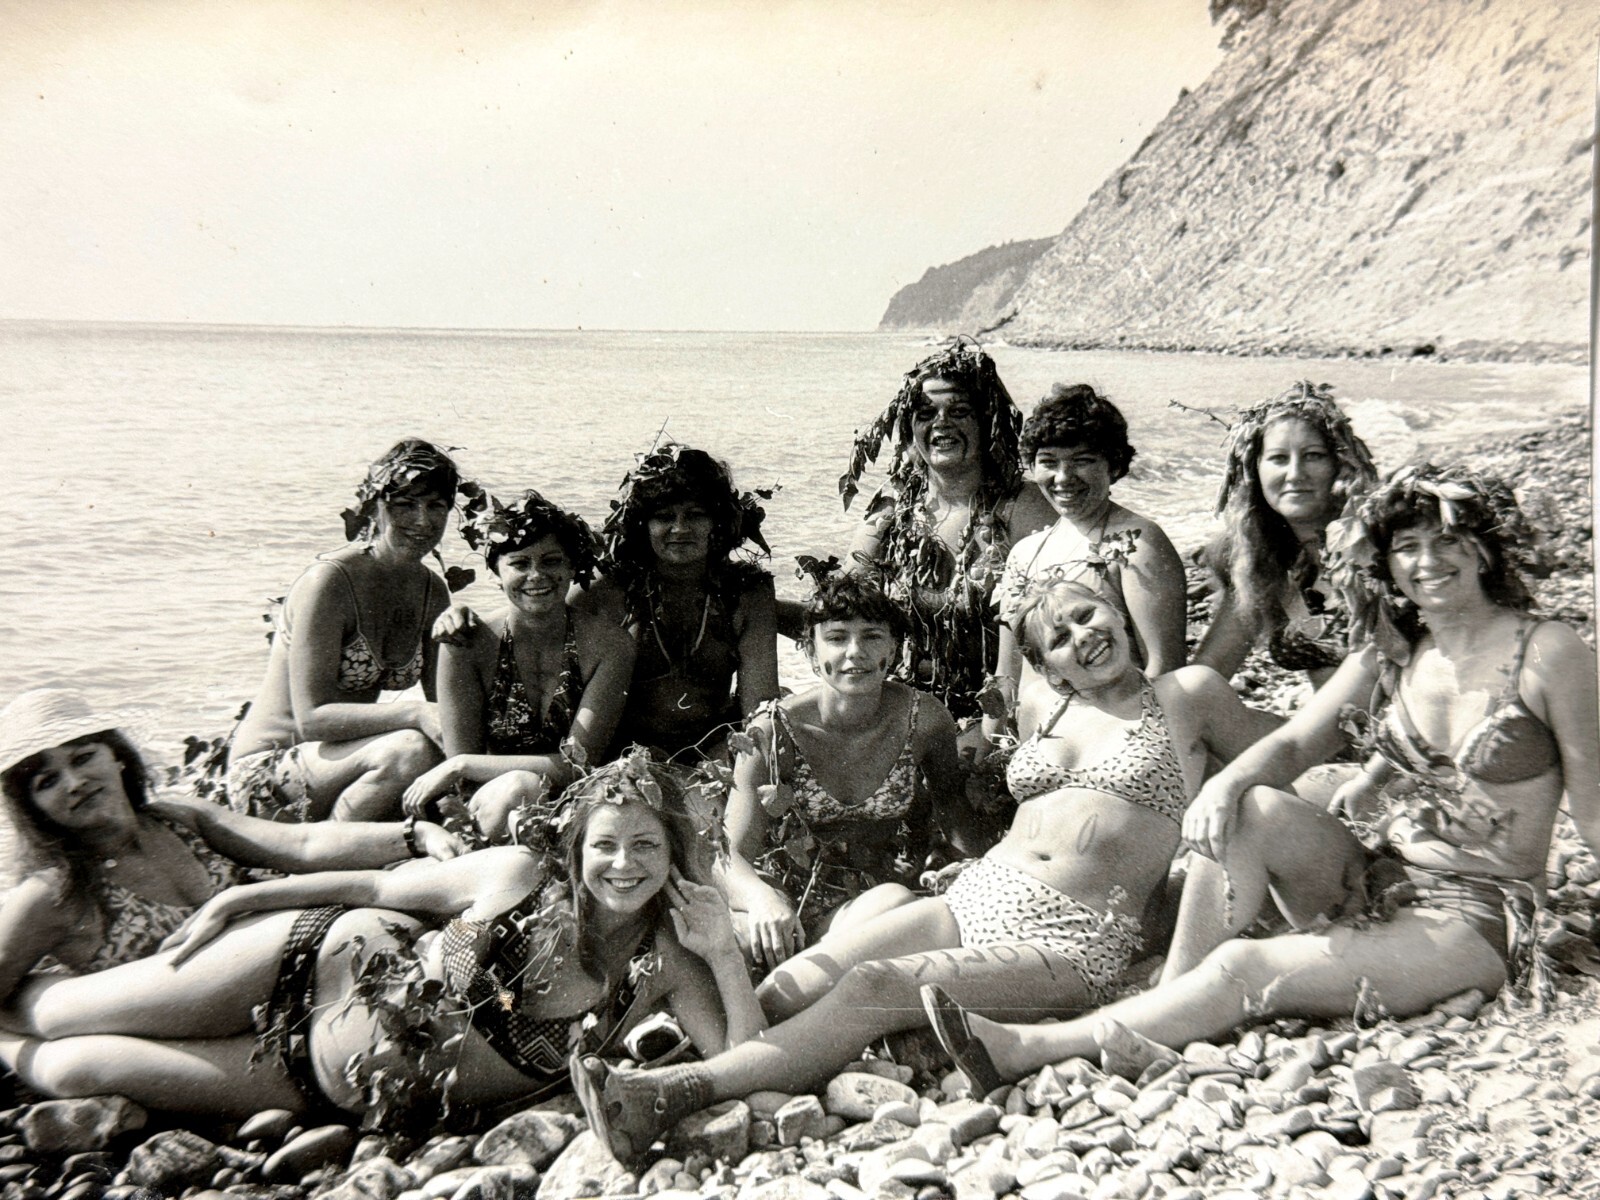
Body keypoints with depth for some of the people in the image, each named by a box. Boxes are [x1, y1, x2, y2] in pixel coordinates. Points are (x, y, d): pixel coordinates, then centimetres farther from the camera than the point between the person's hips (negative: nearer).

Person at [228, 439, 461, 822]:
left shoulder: (433, 591, 6)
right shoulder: (329, 580, -16)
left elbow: (447, 713, 4)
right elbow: (311, 717, -22)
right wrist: (414, 713, -32)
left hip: (345, 757, 7)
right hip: (266, 770, -7)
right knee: (410, 749, -31)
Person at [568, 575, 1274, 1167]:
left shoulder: (1188, 692, 8)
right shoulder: (1042, 702, 20)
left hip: (1073, 944, -6)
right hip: (974, 897, 7)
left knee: (872, 988, -31)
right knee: (789, 988, -19)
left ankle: (680, 1091, -42)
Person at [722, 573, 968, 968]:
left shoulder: (924, 718, -4)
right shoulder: (774, 730, -9)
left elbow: (960, 823, 13)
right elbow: (732, 854, -13)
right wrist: (762, 898, -34)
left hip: (872, 907, 2)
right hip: (786, 905, -2)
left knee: (897, 902, -35)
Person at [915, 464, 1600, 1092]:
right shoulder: (1389, 654, 8)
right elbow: (1294, 742, 2)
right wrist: (1227, 780, -20)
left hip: (1479, 924, -5)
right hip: (1375, 885, 5)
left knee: (1245, 967, -25)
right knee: (1251, 810, -25)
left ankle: (1030, 1051, -23)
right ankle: (1162, 1024, -24)